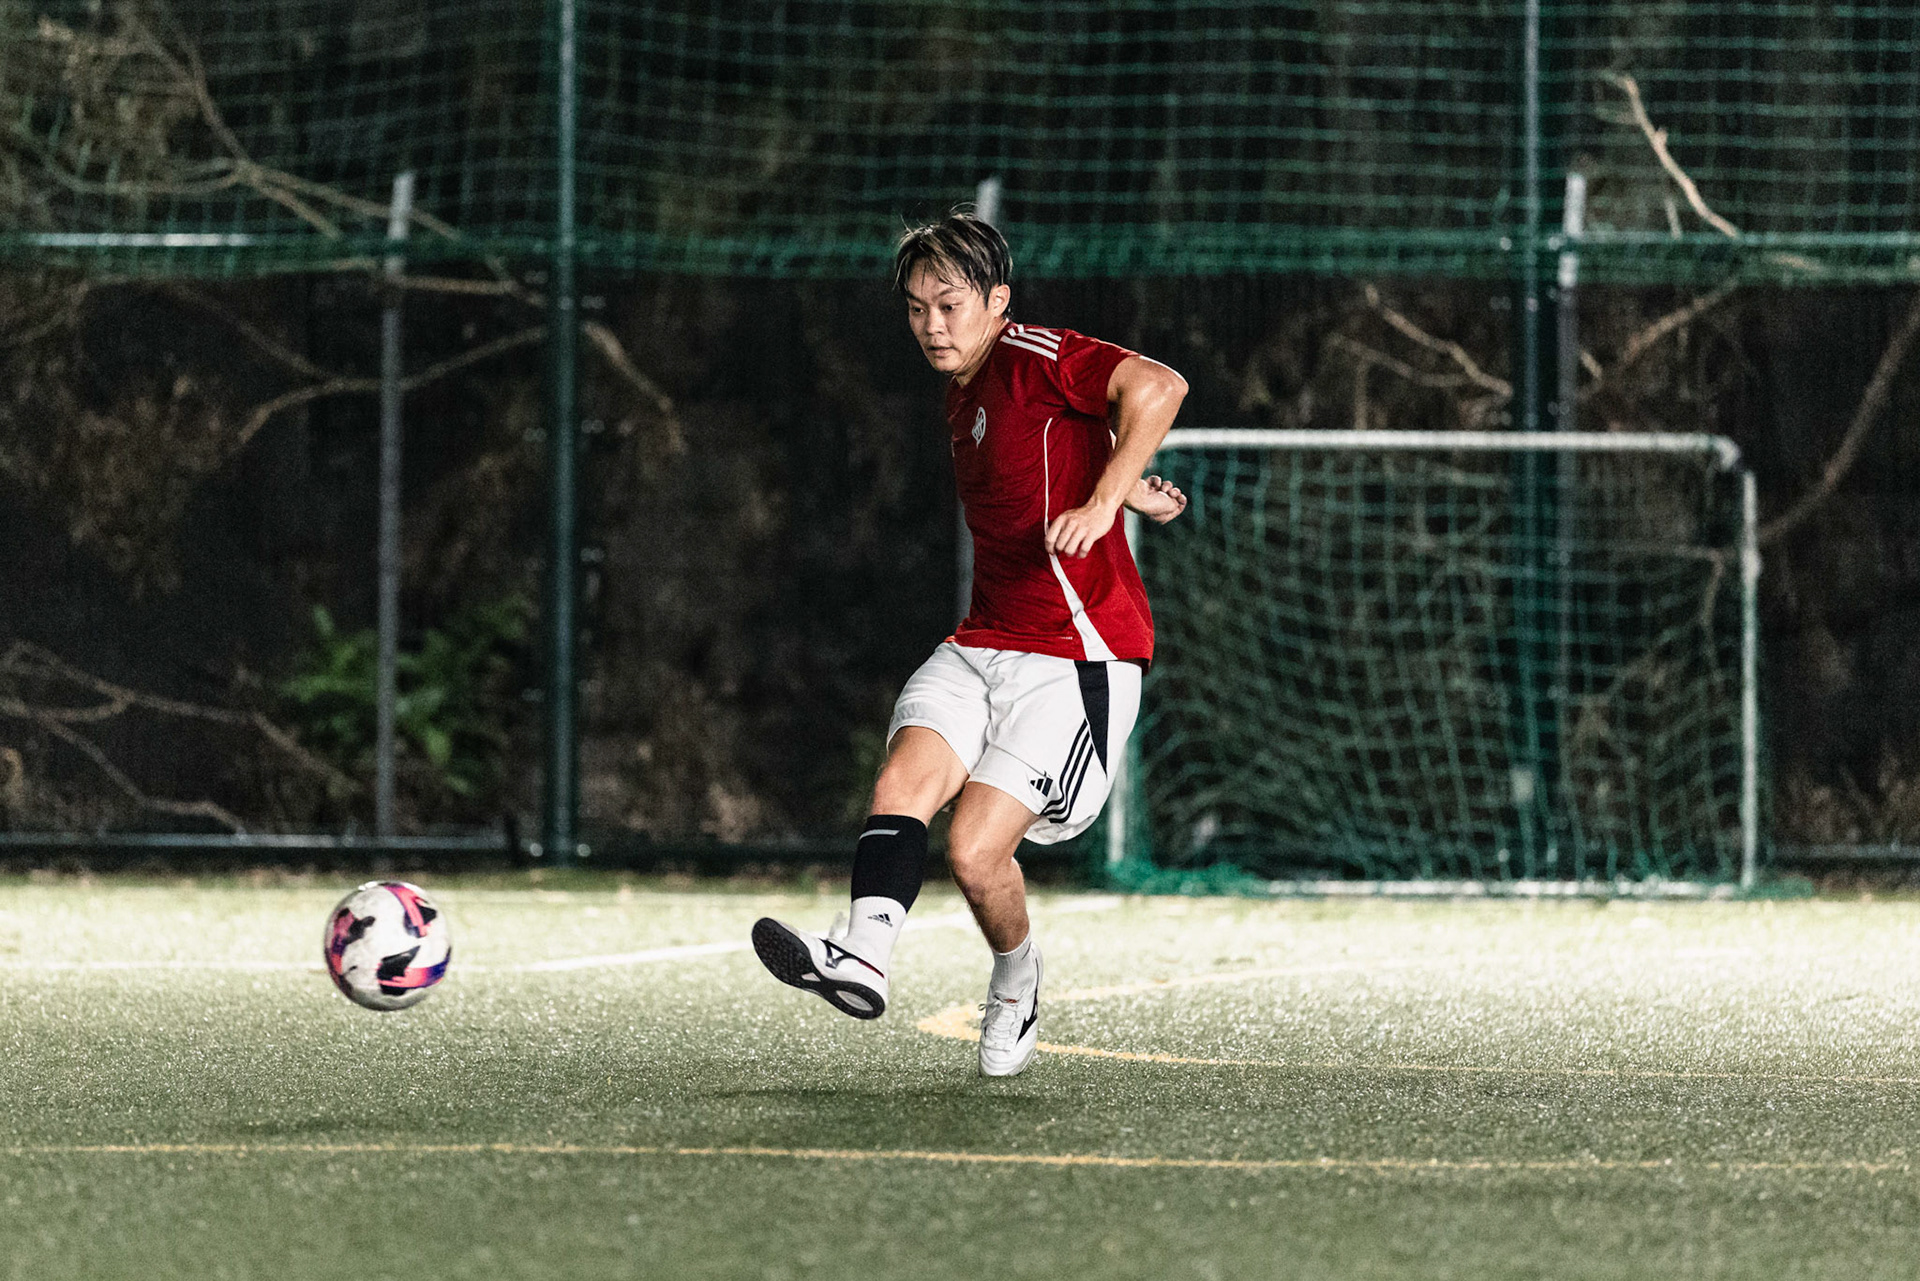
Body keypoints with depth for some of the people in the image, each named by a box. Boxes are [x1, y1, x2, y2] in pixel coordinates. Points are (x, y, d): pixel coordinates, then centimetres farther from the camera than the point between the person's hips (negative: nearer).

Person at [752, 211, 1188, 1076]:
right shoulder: (963, 397, 17)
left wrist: (1104, 502, -32)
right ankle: (862, 955, -40)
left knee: (975, 849, -15)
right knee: (902, 784, -21)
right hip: (982, 646, 8)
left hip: (1074, 657, -8)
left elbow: (1157, 387, -25)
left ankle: (1016, 985, 13)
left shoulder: (1036, 357, -10)